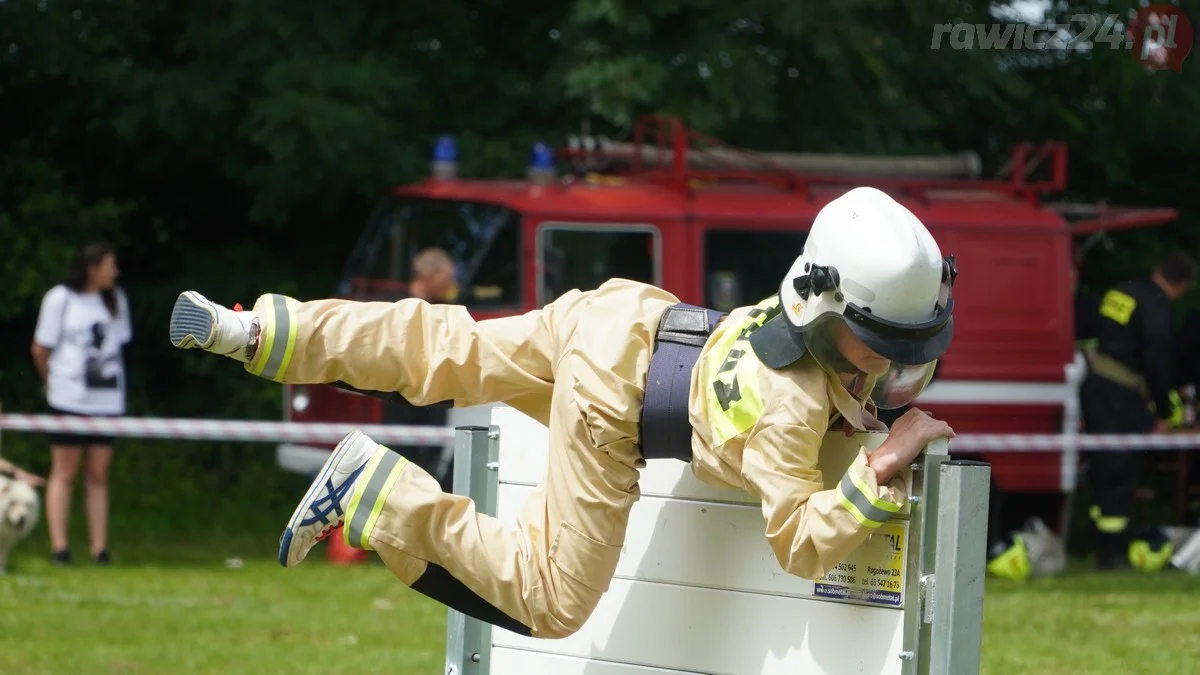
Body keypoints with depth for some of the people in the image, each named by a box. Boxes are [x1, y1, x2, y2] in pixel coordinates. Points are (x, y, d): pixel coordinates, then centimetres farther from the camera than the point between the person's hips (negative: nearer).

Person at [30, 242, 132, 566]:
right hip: (69, 401, -4)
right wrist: (54, 382, 12)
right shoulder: (60, 299, -5)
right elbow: (41, 350, 1)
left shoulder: (116, 299, 10)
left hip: (108, 400, 4)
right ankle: (58, 546, -2)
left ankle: (99, 548, 4)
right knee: (64, 472, -2)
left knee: (98, 474, 5)